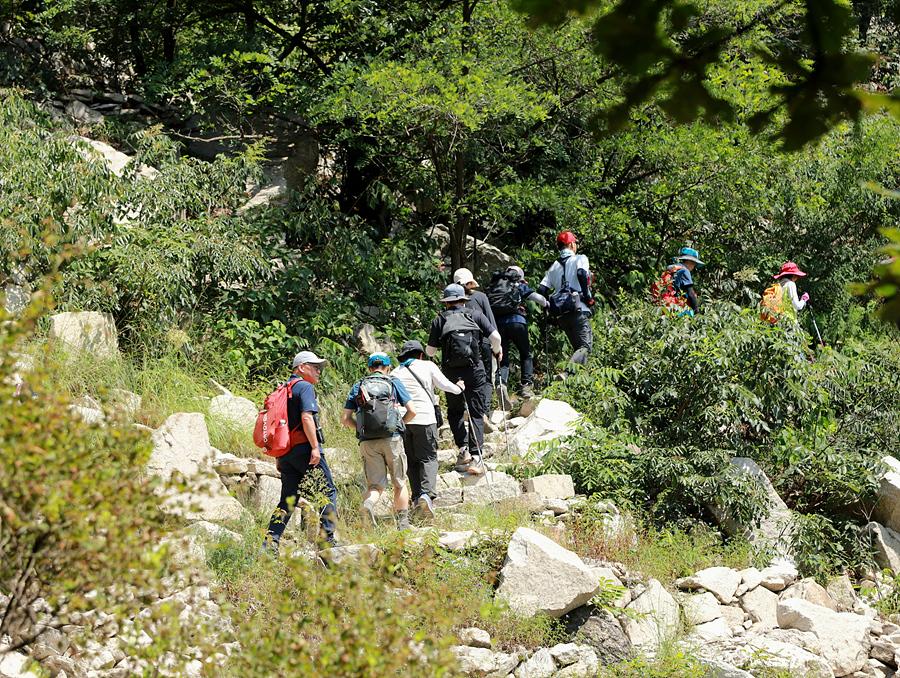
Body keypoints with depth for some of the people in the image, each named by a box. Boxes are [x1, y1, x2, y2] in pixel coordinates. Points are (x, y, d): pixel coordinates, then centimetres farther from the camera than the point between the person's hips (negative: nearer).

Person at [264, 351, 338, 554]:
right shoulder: (305, 387, -6)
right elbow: (306, 417, -20)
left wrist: (279, 457, 22)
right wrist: (315, 447, -20)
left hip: (286, 451, 8)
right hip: (304, 448, -8)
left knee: (288, 499, 9)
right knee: (328, 492, 2)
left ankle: (270, 542, 0)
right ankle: (327, 537, -3)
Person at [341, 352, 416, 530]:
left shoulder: (358, 387, 12)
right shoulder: (394, 383, 7)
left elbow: (345, 418, 7)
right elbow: (412, 411, 2)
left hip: (368, 442, 2)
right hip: (392, 439, -1)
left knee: (375, 485, 6)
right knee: (399, 483, 12)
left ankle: (368, 503, -26)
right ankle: (403, 524, 13)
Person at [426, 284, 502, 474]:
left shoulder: (440, 320, 4)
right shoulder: (475, 315, 5)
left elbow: (430, 351, 2)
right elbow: (495, 337, -2)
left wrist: (427, 351, 26)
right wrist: (496, 351, 19)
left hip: (451, 372, 0)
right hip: (475, 371, 0)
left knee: (455, 411, 18)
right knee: (476, 413, 5)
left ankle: (463, 448, 1)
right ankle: (476, 456, -5)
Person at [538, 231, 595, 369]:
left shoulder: (554, 267, 20)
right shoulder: (580, 259, 5)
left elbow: (541, 290, 10)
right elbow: (581, 274, -18)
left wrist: (550, 307, 20)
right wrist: (588, 296, -11)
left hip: (561, 315, 6)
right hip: (578, 310, -6)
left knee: (578, 348, 16)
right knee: (585, 347, -11)